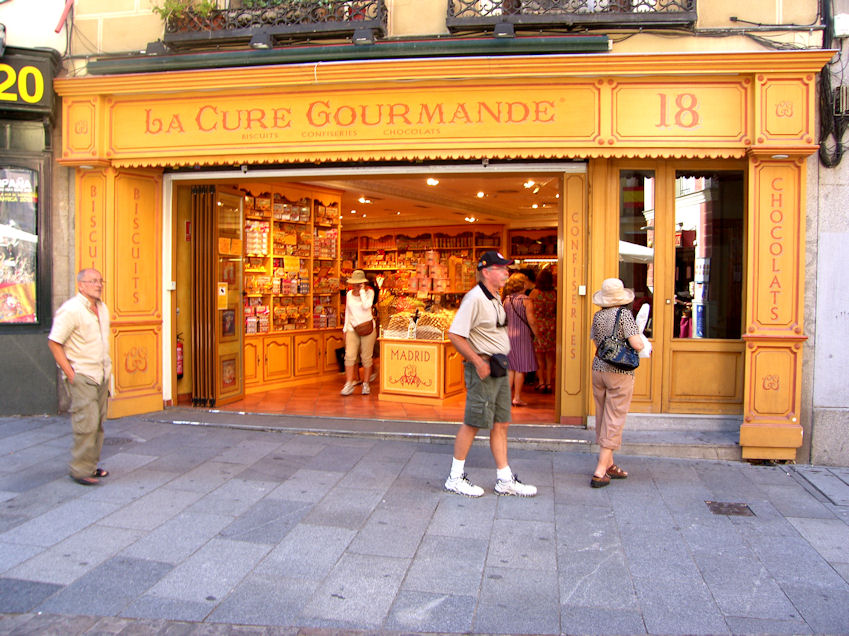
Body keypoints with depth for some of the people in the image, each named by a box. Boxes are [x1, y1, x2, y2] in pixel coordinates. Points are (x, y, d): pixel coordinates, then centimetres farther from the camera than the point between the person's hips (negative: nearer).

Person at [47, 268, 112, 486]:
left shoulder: (102, 309, 12)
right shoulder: (71, 310, -13)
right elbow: (54, 342, -13)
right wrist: (70, 373, -16)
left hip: (101, 376, 8)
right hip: (81, 376, -8)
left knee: (97, 423, 11)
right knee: (86, 423, -10)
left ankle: (91, 465, 20)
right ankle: (80, 470, -1)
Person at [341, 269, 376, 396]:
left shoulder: (369, 292, -2)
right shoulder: (349, 294, 9)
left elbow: (366, 306, -22)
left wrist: (362, 290, -15)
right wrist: (345, 328, 15)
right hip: (352, 329, 3)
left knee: (366, 357, 1)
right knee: (350, 356, -9)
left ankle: (366, 384, 11)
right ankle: (349, 384, -7)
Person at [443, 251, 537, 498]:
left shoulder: (495, 298, 14)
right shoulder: (474, 298, -16)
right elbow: (454, 334, -22)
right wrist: (478, 362, -21)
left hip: (499, 367, 9)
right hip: (482, 368, -9)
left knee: (500, 424, 12)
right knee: (472, 423, -1)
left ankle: (505, 479, 20)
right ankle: (455, 477, 12)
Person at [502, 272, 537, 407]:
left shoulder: (506, 300, 5)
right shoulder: (526, 301, -10)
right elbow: (531, 321, -12)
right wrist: (536, 335, -1)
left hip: (508, 335, 5)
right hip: (522, 335, -5)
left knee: (511, 367, 12)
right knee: (520, 368, 2)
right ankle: (517, 397, 3)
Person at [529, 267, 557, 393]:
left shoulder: (534, 292, -7)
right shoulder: (554, 293, -2)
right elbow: (558, 311, 4)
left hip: (537, 326, -2)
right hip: (551, 326, 2)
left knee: (539, 356, 7)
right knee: (550, 356, 10)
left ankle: (541, 382, 6)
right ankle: (549, 382, 11)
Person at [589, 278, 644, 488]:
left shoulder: (598, 316, 4)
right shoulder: (625, 314, -12)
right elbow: (636, 344, -18)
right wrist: (641, 341, 3)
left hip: (598, 369, 6)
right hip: (620, 373, -6)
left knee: (602, 418, 14)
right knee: (614, 421, -1)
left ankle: (608, 464, 26)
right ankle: (600, 472, -2)